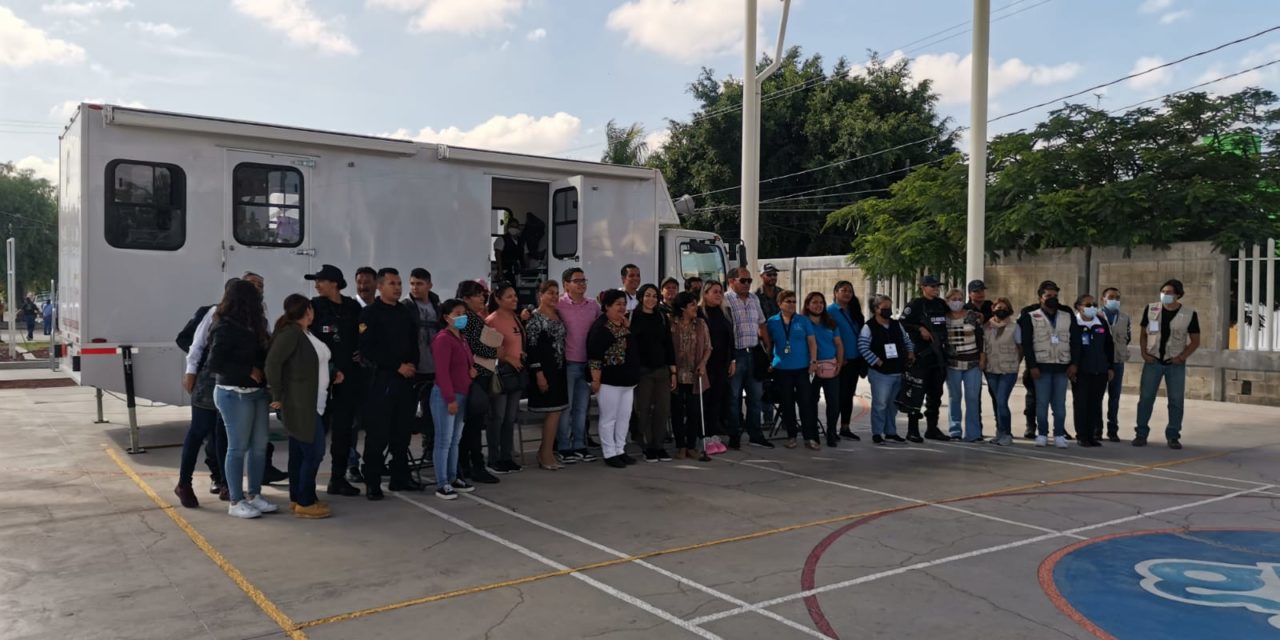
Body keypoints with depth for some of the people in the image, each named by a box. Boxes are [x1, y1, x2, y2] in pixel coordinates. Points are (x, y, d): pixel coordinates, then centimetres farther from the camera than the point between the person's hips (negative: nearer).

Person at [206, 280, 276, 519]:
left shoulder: (250, 326, 11)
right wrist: (249, 371, -17)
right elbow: (215, 363, -19)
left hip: (257, 392, 8)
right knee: (238, 448, -1)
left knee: (260, 445, 10)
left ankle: (254, 495, 20)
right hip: (235, 395, -8)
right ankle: (236, 502, 8)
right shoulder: (226, 328, -13)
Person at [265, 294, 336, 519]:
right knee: (314, 451, -7)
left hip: (309, 402, 9)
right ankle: (305, 503, 2)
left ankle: (297, 498, 22)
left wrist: (332, 375, 4)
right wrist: (278, 397, -18)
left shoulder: (306, 333, 13)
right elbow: (272, 363, -21)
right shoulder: (291, 332, -14)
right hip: (300, 403, -9)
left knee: (300, 452, 14)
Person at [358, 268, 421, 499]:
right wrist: (398, 366, -14)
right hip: (381, 379, -6)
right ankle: (372, 483, 3)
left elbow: (414, 342, 18)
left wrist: (413, 364, -2)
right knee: (378, 433, -5)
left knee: (402, 430, 9)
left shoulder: (405, 312, 14)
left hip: (405, 379, 6)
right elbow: (368, 350, -12)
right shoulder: (370, 313, -4)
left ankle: (400, 477, 20)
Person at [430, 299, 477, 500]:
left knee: (455, 440, 14)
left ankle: (453, 479, 23)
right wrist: (450, 399, -21)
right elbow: (442, 372, -19)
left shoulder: (461, 338, 15)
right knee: (444, 440, -5)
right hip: (445, 396, -9)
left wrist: (471, 368, 7)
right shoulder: (443, 339, -14)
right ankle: (441, 484, 1)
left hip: (461, 395, 9)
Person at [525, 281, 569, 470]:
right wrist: (539, 373, -18)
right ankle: (547, 456, 2)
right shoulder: (535, 317, -9)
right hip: (544, 369, -7)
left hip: (558, 369, 7)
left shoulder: (558, 315, 13)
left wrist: (562, 368, 13)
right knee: (554, 411, -7)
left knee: (555, 411, 7)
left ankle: (545, 453, 16)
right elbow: (531, 347, -14)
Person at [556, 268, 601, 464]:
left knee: (582, 407, 11)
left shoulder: (594, 305, 7)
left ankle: (579, 446, 20)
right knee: (565, 407, 2)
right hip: (567, 364, -4)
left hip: (587, 363, 5)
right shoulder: (558, 305, -7)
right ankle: (564, 448, 10)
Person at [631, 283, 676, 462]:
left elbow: (669, 345, 12)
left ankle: (659, 446, 12)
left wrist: (673, 371, 8)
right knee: (644, 410, 0)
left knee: (663, 409, 1)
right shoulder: (633, 317, -1)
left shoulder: (663, 318, 11)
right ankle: (648, 447, 9)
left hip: (662, 370, 4)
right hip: (642, 370, -4)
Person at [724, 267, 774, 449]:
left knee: (755, 395, 11)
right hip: (736, 353, -6)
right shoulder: (726, 301, -10)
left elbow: (761, 324, 20)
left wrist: (768, 347, 14)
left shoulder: (754, 299, 13)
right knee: (734, 397, 3)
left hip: (753, 352, 6)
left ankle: (755, 434, 22)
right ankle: (734, 436, 12)